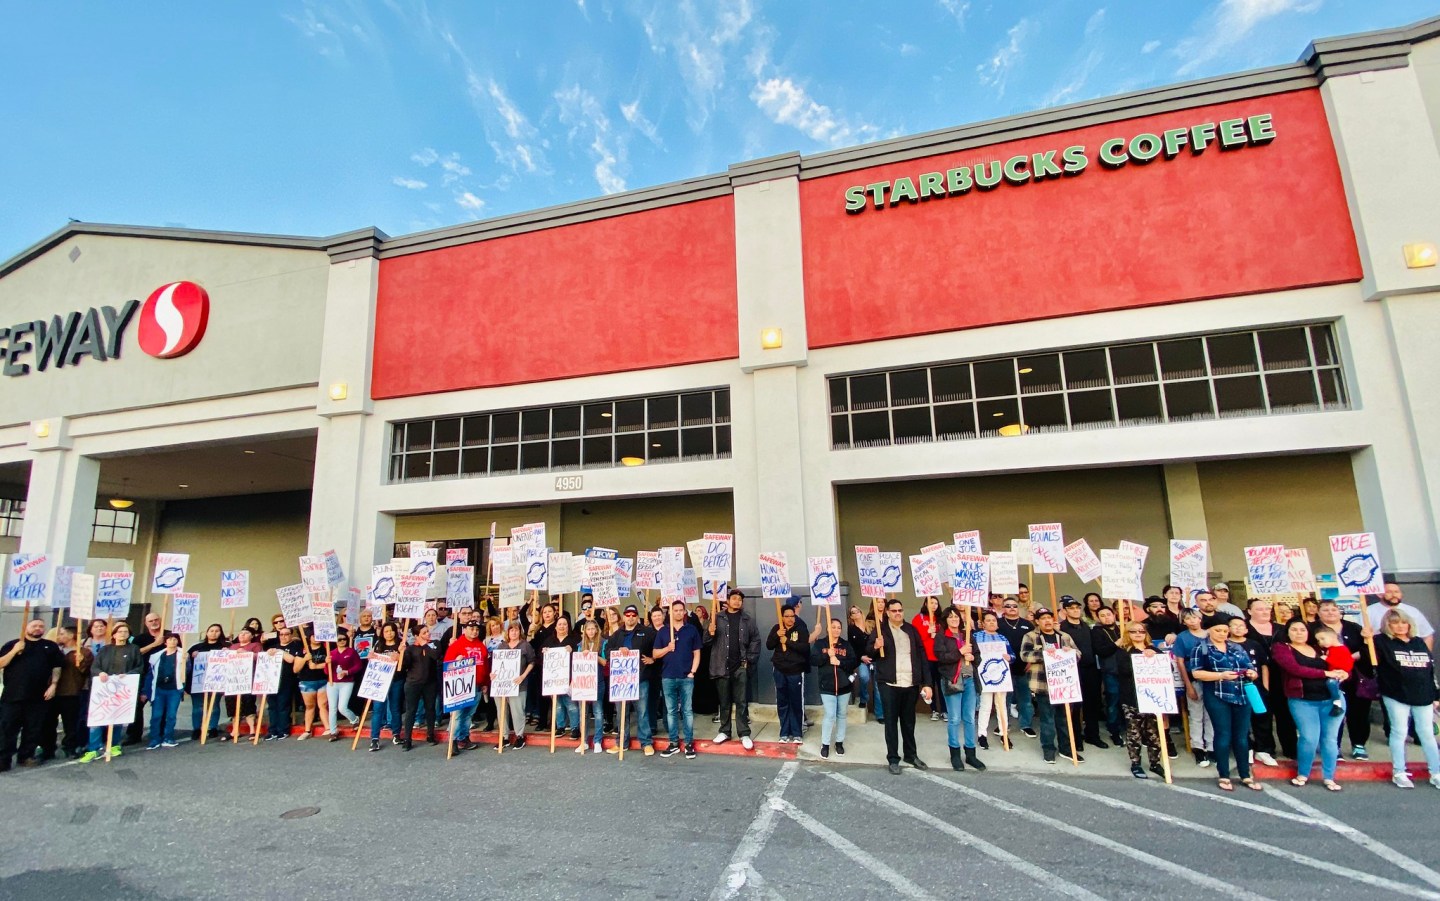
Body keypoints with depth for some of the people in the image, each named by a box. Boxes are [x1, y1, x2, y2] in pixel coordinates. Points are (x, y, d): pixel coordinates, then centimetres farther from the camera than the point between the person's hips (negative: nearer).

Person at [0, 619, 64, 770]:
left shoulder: (50, 646, 12)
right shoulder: (13, 644, 6)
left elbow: (57, 667, 12)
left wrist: (53, 685, 1)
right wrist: (15, 651, -15)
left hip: (37, 696, 2)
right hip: (13, 695, -2)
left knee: (33, 729, 6)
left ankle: (26, 756, 16)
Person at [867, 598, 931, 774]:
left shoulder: (911, 629, 9)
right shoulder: (880, 628, 0)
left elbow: (921, 655, 7)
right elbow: (869, 653, 0)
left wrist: (925, 682, 2)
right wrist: (875, 647, -23)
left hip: (911, 683, 3)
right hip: (889, 683, -3)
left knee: (909, 721, 15)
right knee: (891, 721, 3)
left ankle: (911, 755, 30)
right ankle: (893, 759, 13)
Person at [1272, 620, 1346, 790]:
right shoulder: (1281, 649, -1)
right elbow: (1296, 669, -15)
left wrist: (1343, 673, -7)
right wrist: (1326, 673, -17)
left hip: (1332, 699, 4)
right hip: (1303, 701, -4)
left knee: (1330, 738, 6)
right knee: (1309, 739, -6)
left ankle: (1329, 777, 19)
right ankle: (1302, 774, 13)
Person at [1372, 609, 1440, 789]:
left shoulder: (1419, 642, 10)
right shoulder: (1381, 642, -5)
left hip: (1423, 696, 4)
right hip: (1396, 696, -4)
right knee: (1399, 732, 2)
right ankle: (1399, 773, 10)